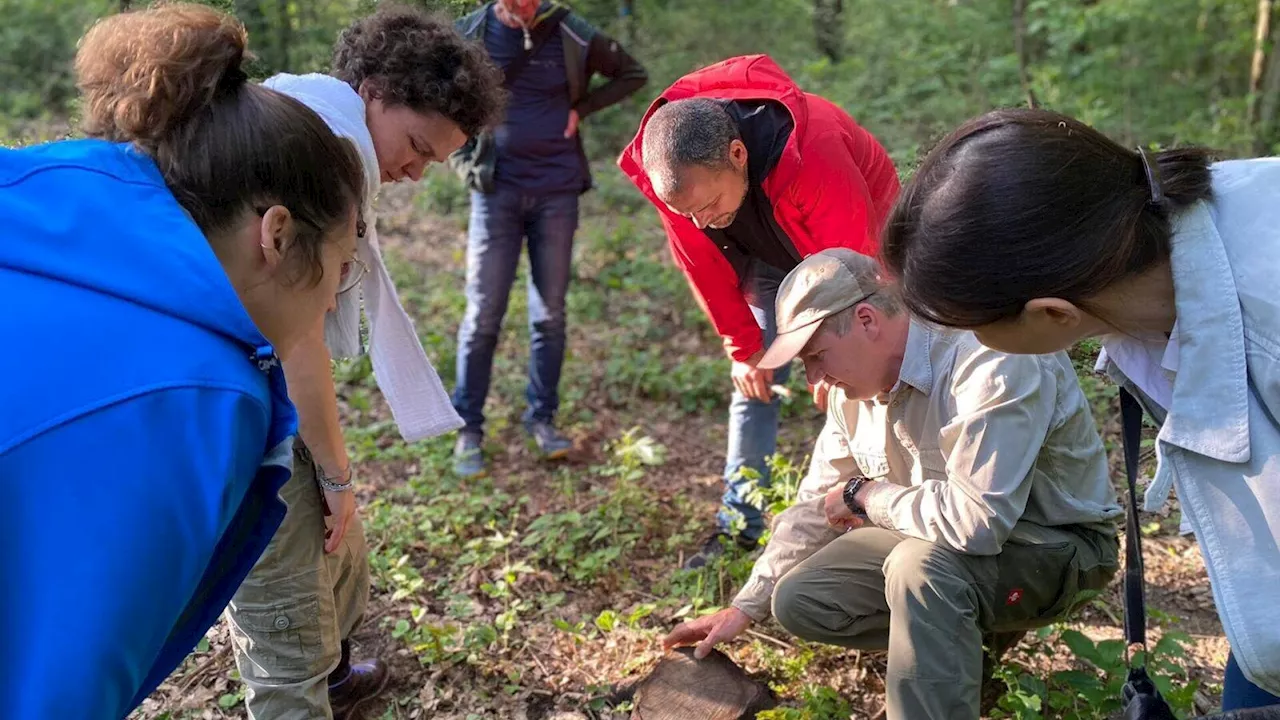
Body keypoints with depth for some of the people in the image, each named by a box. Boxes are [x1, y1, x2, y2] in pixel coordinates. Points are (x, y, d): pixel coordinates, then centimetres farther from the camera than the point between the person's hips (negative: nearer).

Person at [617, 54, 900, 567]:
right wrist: (744, 349, -8)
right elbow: (703, 266, -13)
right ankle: (738, 523, 11)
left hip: (854, 238, -4)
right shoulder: (672, 174, -28)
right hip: (769, 253, 4)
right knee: (755, 384, 2)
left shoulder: (815, 157, -43)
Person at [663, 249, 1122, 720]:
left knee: (921, 562, -37)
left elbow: (976, 521, -38)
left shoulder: (992, 364, -30)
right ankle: (965, 633, 8)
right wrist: (745, 608, 3)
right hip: (935, 543, 8)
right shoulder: (857, 379, -5)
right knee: (799, 599, -4)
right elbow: (817, 505, 5)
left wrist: (864, 496, -20)